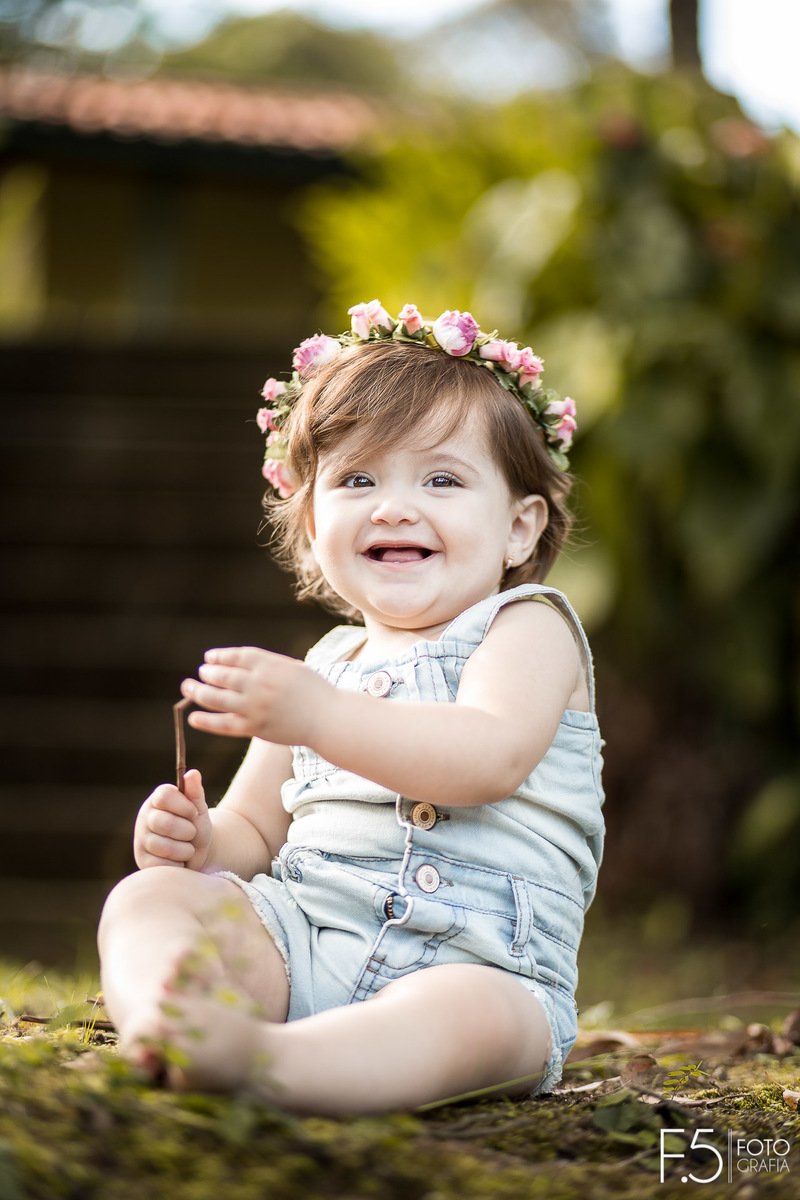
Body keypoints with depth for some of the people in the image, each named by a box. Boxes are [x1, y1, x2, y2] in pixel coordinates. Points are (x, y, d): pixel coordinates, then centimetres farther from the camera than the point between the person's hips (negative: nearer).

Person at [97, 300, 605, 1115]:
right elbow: (256, 832, 25)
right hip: (301, 942, 5)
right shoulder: (325, 668, 21)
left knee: (476, 1017, -38)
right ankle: (170, 1021, -49)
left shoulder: (528, 628, 2)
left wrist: (318, 716, -34)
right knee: (147, 899, -17)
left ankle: (262, 1060, -63)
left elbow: (493, 757, -20)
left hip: (472, 962, -5)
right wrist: (198, 841, -1)